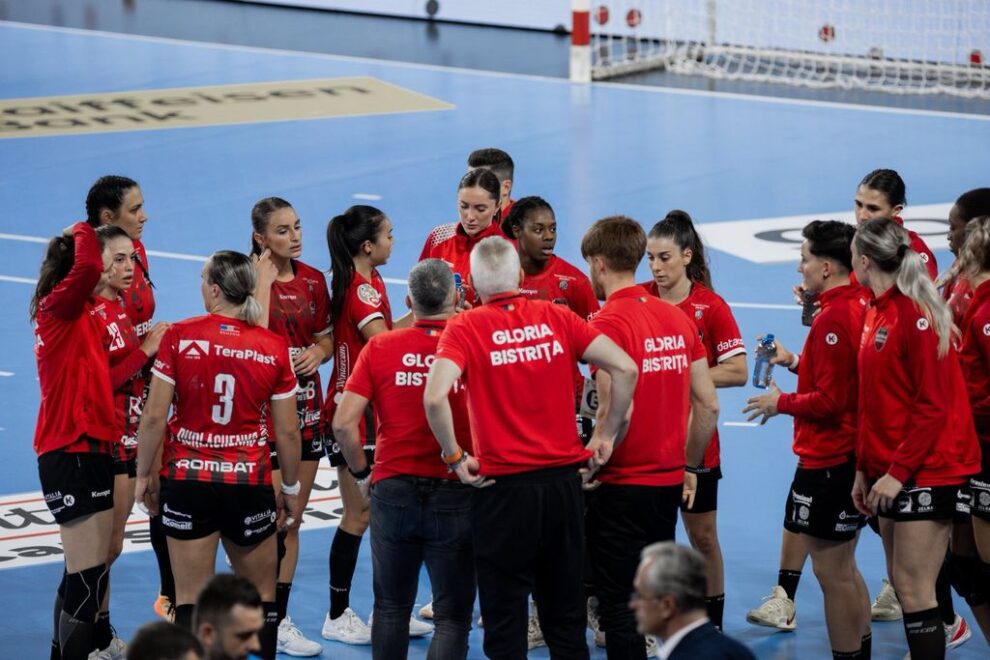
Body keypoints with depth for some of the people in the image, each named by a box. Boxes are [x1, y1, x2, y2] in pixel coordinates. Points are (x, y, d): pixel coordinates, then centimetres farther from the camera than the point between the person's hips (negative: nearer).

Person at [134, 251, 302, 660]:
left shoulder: (180, 337, -8)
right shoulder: (273, 347, -4)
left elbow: (154, 416, -8)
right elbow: (288, 432, 0)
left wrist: (143, 475, 5)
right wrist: (291, 490, 13)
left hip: (187, 479, -1)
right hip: (250, 484, 1)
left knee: (190, 600, 4)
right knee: (261, 596, 16)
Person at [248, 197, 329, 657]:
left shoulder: (313, 281, 6)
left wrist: (318, 352, -6)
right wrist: (264, 277, -22)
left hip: (304, 406, 6)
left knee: (292, 519, 11)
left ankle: (279, 618, 19)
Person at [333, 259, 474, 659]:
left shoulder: (380, 348, -3)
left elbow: (343, 423, -7)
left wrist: (361, 472, 7)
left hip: (393, 489, 2)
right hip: (455, 492, -2)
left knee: (391, 608, 17)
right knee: (452, 614, 5)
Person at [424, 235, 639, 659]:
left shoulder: (465, 328, -6)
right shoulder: (556, 317, 3)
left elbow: (435, 397, -21)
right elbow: (625, 368, -3)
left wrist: (454, 456, -8)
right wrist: (606, 434, 6)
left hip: (503, 485, -3)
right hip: (563, 480, 3)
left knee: (505, 623, 5)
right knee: (566, 615, 15)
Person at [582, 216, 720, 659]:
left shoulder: (608, 323, -14)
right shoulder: (678, 317, 6)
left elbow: (615, 412, -22)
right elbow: (708, 404, 8)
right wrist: (689, 466, 19)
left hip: (622, 488, -7)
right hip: (669, 481, 7)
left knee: (617, 606, 0)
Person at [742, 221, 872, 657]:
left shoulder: (833, 318, -20)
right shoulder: (859, 306, 6)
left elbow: (830, 400, -22)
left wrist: (780, 402, -8)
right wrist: (796, 363, 11)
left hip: (826, 464, -10)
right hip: (851, 457, 10)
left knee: (833, 575, -1)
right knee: (844, 569, 19)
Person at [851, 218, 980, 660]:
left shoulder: (915, 313, -15)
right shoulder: (877, 312, 11)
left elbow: (932, 404, -18)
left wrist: (898, 471, -19)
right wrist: (865, 468, 13)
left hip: (926, 470, -9)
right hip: (890, 471, 9)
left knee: (914, 590, -9)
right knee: (903, 585, 10)